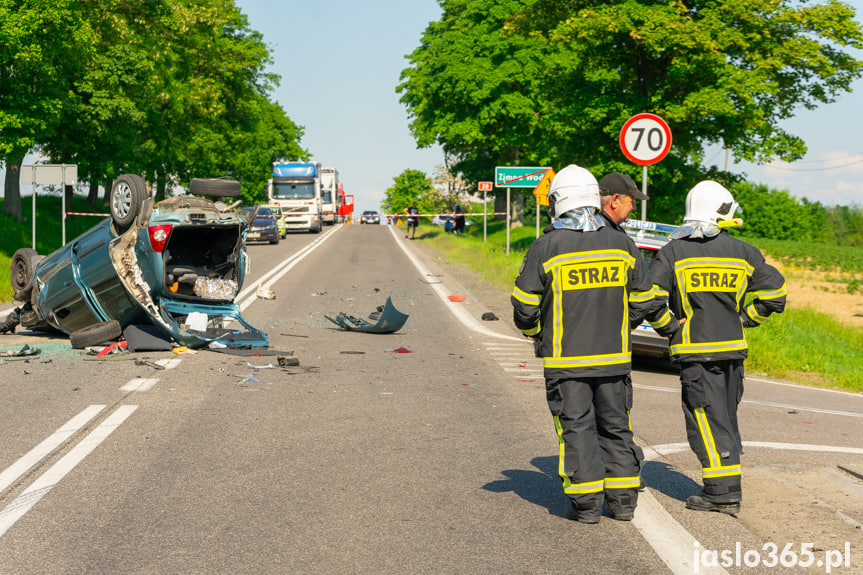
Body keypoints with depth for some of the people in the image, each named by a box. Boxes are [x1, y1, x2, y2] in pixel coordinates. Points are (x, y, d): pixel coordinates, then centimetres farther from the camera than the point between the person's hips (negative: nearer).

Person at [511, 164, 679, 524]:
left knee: (576, 427, 3)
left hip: (565, 360, -3)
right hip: (613, 356, 3)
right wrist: (668, 325, 25)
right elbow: (644, 301, 6)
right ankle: (623, 500, 17)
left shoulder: (546, 248, -9)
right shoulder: (621, 244, 1)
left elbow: (525, 306, -6)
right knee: (615, 426, 14)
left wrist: (534, 333, 15)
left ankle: (586, 503, 2)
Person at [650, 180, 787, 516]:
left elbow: (650, 295, -11)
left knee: (706, 420, -3)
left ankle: (722, 492, -8)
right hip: (733, 348, 4)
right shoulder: (742, 252, 4)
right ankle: (729, 490, 19)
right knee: (725, 418, 15)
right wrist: (744, 318, 13)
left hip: (695, 350, -3)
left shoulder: (673, 252, -3)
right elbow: (774, 289, 2)